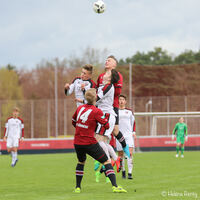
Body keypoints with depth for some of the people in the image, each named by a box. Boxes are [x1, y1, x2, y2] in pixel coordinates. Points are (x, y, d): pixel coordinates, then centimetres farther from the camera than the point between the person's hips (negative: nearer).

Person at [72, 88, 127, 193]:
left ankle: (77, 187, 28)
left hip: (77, 143, 5)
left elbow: (73, 122, 19)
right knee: (106, 162, 2)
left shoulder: (80, 108, 6)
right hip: (90, 143, -5)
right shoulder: (97, 111, -11)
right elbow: (107, 125, -8)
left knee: (81, 162, 29)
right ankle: (115, 186, -10)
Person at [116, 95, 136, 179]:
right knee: (120, 154, 3)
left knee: (130, 153, -13)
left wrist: (133, 132, 11)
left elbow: (133, 122, 19)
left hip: (129, 135, 0)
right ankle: (123, 171, 23)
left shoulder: (129, 111, 10)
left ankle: (130, 173, -15)